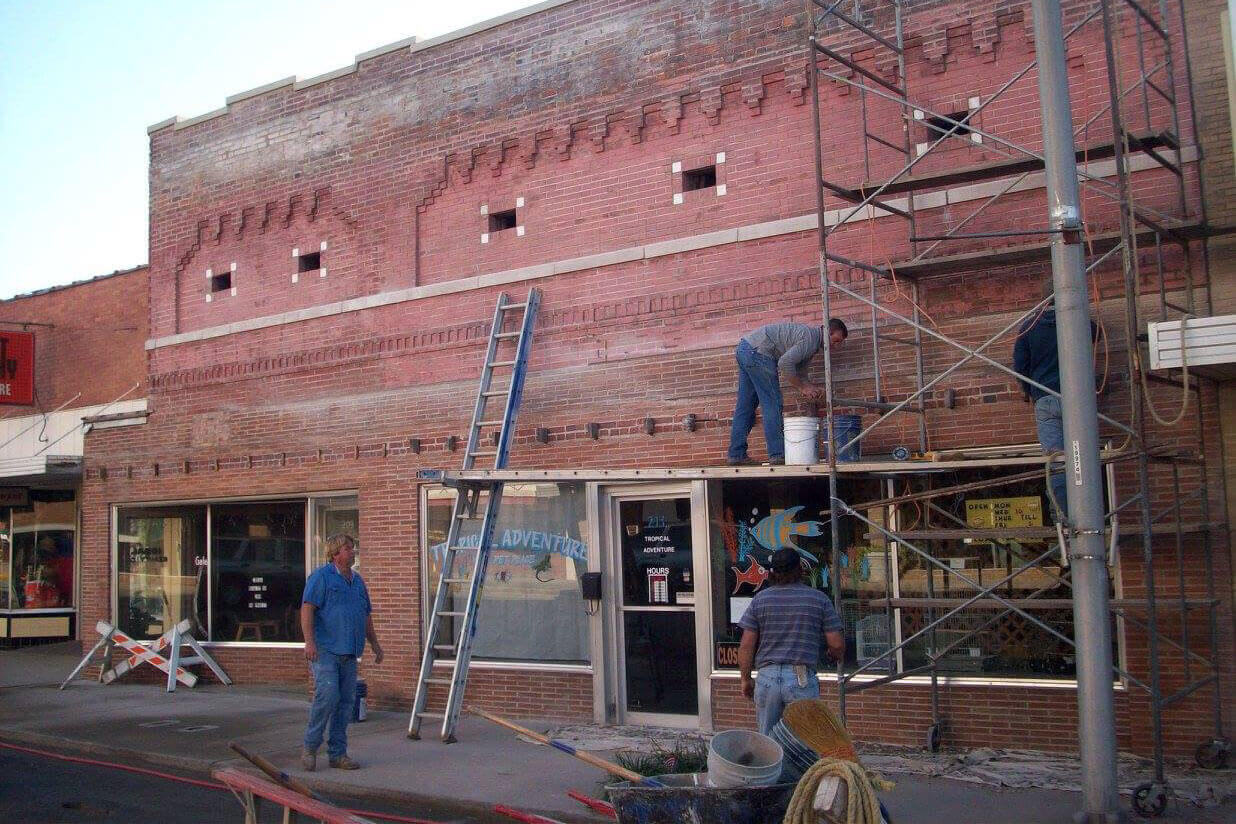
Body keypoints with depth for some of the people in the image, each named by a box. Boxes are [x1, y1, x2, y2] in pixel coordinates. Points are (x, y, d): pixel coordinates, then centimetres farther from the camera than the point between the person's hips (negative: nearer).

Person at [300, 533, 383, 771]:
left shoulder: (357, 580, 19)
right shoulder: (321, 576, -3)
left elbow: (366, 616, 26)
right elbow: (307, 608, -11)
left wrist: (375, 644, 25)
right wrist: (309, 641, -21)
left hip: (349, 653, 7)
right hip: (325, 649, -7)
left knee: (346, 701, 6)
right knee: (327, 695, -16)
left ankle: (338, 754, 13)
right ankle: (309, 748, 0)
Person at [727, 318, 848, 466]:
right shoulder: (810, 338, -12)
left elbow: (799, 374, 20)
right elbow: (785, 363, -22)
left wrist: (814, 388, 2)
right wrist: (802, 388, -12)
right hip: (757, 352, -10)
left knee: (745, 407, 11)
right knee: (772, 404, -5)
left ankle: (736, 454, 12)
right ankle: (777, 454, -3)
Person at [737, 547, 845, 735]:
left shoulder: (760, 599, 4)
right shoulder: (819, 599, 1)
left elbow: (746, 647, 2)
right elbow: (837, 645, 0)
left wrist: (746, 679, 13)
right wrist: (836, 655, 23)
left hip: (767, 677, 2)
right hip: (803, 679, -2)